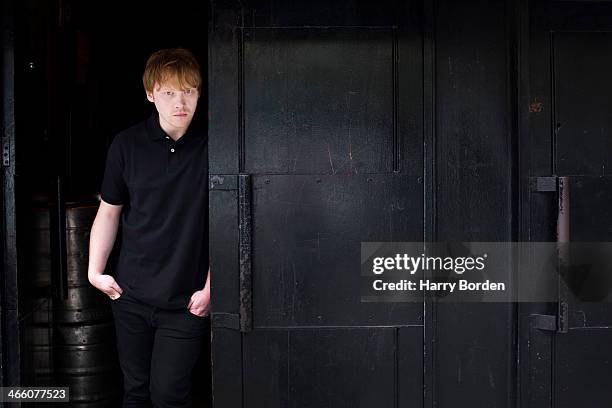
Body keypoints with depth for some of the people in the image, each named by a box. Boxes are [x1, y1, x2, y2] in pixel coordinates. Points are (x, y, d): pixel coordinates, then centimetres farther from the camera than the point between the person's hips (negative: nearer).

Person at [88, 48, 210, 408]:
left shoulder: (211, 148, -9)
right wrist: (95, 271, 3)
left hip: (185, 301, -2)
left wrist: (210, 289, -6)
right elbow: (109, 211, 7)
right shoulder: (128, 144, -3)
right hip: (131, 296, 3)